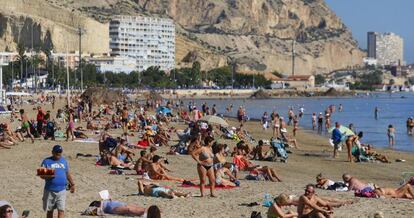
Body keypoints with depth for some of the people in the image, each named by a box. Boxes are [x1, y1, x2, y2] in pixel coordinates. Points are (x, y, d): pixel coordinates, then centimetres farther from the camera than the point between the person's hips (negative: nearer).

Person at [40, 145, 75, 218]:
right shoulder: (47, 161, -1)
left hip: (61, 190, 2)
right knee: (50, 211, 11)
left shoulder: (64, 161, 11)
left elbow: (67, 174, 21)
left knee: (61, 210, -9)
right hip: (50, 191, -2)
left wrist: (72, 184, 20)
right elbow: (41, 175, -5)